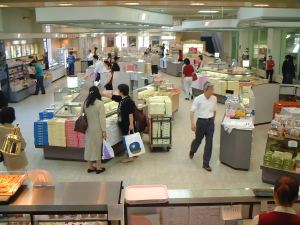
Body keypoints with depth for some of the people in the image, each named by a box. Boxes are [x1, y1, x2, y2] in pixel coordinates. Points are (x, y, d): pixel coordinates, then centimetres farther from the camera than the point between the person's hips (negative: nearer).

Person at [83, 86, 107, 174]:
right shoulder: (100, 103, -14)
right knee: (97, 146, 5)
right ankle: (98, 168, 12)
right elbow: (102, 118, -14)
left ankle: (90, 167, 23)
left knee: (89, 146, 13)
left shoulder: (85, 103, 1)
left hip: (88, 128, 5)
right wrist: (104, 130, -8)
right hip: (97, 128, -5)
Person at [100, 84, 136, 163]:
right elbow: (111, 96, 17)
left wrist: (131, 124, -23)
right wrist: (101, 93, 19)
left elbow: (131, 114, -23)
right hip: (123, 123, 9)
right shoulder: (120, 98, 5)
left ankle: (130, 156, 8)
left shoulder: (129, 101, -21)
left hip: (128, 124, -9)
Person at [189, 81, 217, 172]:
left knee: (209, 143, 2)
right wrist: (192, 123, -23)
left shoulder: (214, 98, 1)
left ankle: (206, 164, 11)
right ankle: (192, 151, 48)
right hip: (201, 121, -3)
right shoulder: (198, 99, -12)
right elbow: (192, 111, -14)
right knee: (198, 140, 13)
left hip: (210, 122, 3)